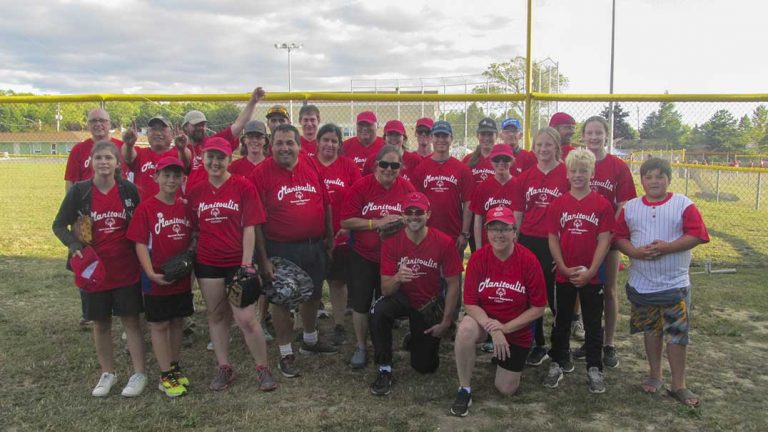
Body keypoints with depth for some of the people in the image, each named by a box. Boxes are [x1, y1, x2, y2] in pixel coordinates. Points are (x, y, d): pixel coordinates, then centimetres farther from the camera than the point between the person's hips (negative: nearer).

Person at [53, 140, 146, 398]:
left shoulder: (129, 190, -3)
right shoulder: (79, 191, -5)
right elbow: (59, 225, 2)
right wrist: (74, 245, -14)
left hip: (126, 268, -1)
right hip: (94, 268, 1)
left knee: (130, 320, 4)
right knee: (100, 323, 12)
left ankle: (139, 374, 15)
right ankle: (107, 374, 27)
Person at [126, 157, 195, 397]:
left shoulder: (185, 208, 5)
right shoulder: (146, 208, -10)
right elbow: (140, 244, -12)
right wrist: (151, 273, -21)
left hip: (182, 277, 5)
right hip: (157, 279, -5)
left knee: (178, 322, 15)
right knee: (159, 325, 6)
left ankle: (175, 368, 30)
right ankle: (166, 376, 15)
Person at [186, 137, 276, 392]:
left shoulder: (244, 187, -6)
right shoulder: (196, 192, 5)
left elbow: (250, 228, -9)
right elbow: (194, 230, 11)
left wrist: (246, 264, -14)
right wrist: (190, 258, 5)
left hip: (238, 263, -4)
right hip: (207, 264, 4)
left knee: (246, 319, -5)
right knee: (216, 316, 13)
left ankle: (263, 368, 13)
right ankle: (224, 368, 27)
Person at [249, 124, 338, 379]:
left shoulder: (311, 166, 2)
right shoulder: (261, 173, -10)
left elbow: (326, 203, 11)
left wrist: (329, 236, 10)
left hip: (315, 246, 5)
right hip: (281, 249, -4)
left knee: (313, 295, 19)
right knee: (282, 300, 7)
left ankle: (311, 341, 42)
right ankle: (286, 354, 23)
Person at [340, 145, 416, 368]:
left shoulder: (407, 188, -5)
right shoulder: (360, 187, -12)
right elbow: (346, 222, -16)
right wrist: (378, 222, -21)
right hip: (363, 257, -1)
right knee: (361, 304, 7)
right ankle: (360, 347, 27)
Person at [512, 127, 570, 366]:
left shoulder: (567, 174, -6)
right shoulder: (524, 177, 6)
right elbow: (517, 215, 10)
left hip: (556, 243, -4)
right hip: (528, 242, 4)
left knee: (555, 297, 6)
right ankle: (538, 345, 26)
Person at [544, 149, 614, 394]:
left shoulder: (602, 205, -4)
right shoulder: (558, 204, 1)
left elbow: (604, 240, -7)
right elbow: (553, 238, 0)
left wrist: (590, 271, -13)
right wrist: (564, 268, -10)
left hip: (591, 276, -1)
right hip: (564, 274, 2)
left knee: (593, 323, 9)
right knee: (562, 320, 13)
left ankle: (594, 369, 21)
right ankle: (558, 363, 26)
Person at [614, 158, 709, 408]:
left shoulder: (683, 205, -4)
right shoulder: (630, 208, 4)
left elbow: (697, 235, -10)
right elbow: (619, 237, 4)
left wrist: (667, 247, -21)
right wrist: (634, 252, -15)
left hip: (675, 284, -2)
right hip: (641, 284, 3)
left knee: (677, 334, 1)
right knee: (650, 330, 16)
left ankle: (678, 385, 14)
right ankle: (655, 375, 32)